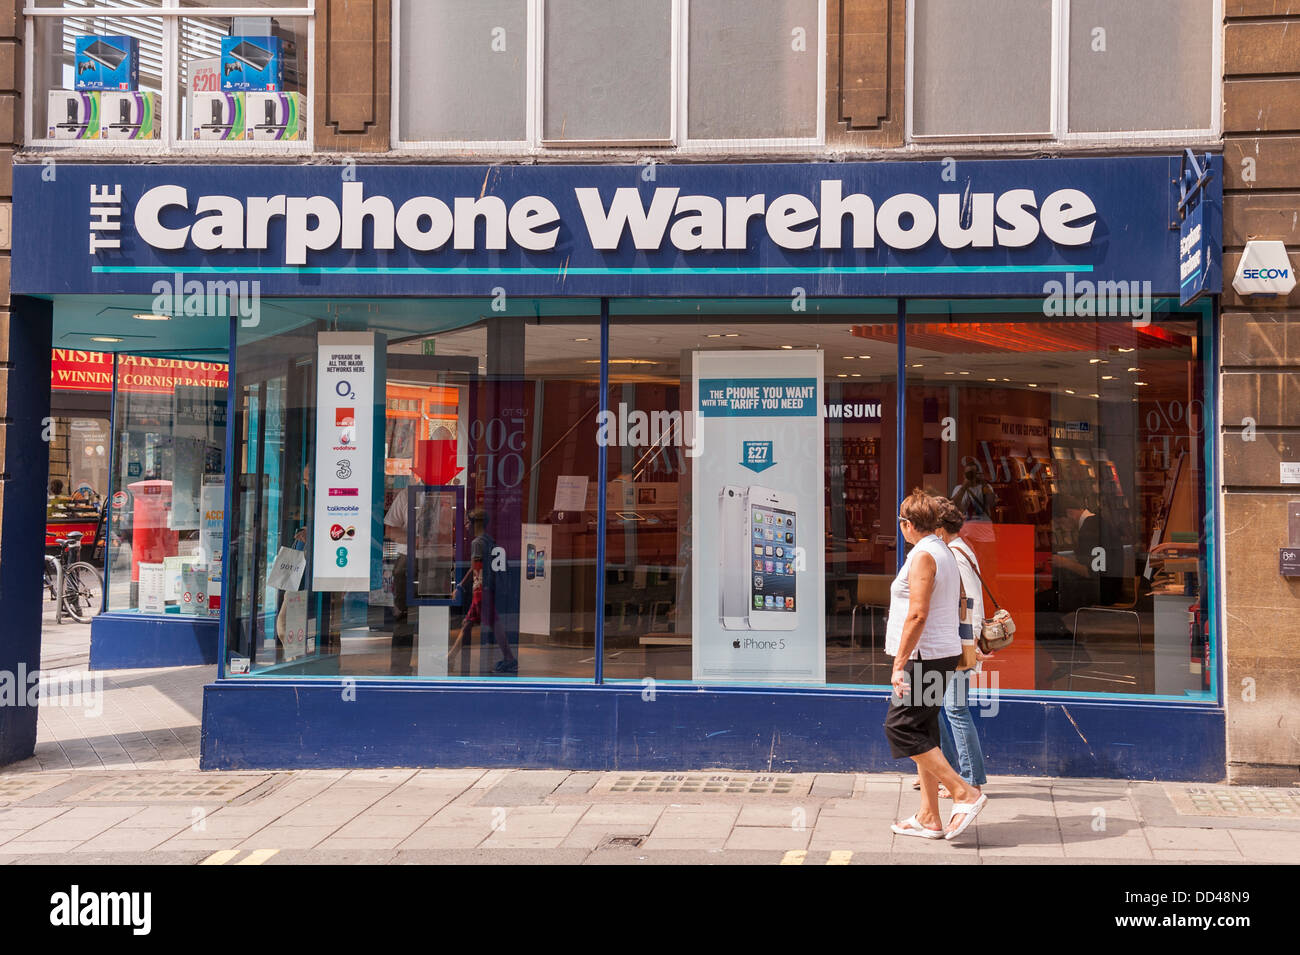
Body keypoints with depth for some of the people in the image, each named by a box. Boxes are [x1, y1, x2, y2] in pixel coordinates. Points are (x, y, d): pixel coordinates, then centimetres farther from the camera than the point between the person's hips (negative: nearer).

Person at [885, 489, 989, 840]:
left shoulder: (923, 556, -14)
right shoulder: (946, 554, 16)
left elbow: (917, 614, -21)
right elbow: (961, 602, 23)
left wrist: (899, 664, -20)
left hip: (925, 657, -10)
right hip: (944, 653, 10)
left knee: (901, 728, -7)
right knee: (923, 732, 11)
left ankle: (964, 793, -8)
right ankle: (928, 818, 13)